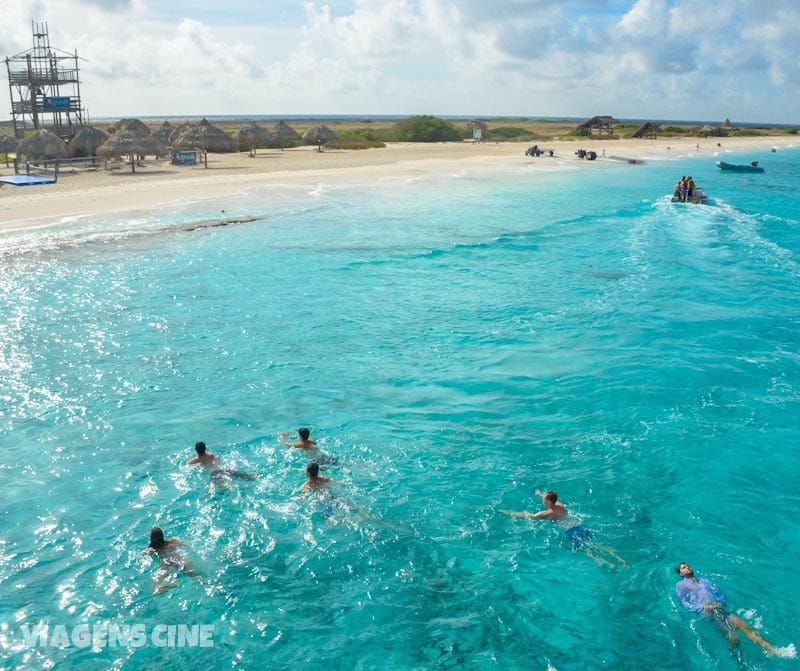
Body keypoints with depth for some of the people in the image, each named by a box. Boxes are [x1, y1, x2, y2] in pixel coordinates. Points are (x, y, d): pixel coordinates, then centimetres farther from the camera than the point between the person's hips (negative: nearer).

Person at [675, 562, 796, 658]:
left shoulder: (704, 580, 29)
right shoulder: (680, 585, 12)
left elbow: (719, 592, 24)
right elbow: (684, 604, 1)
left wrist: (720, 602, 2)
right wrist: (702, 607, -10)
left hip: (719, 608, 4)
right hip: (706, 612, -4)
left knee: (744, 626, -18)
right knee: (733, 638, -23)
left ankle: (770, 649, -25)